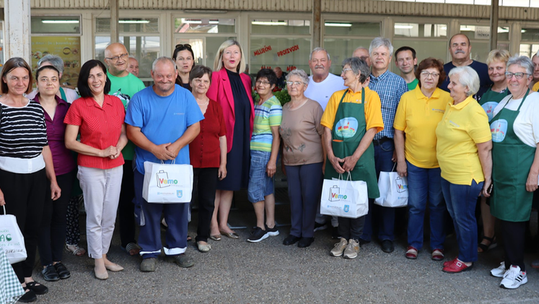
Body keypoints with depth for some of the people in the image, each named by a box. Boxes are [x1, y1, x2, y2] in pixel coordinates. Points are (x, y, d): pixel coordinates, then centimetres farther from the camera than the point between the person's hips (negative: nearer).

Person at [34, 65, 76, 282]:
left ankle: (57, 259, 25)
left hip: (64, 170, 3)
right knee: (44, 216, 4)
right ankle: (46, 263, 18)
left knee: (60, 215, 10)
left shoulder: (66, 107, 5)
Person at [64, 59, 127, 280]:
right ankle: (98, 262, 19)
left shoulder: (116, 103, 4)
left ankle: (103, 255, 27)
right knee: (95, 216, 5)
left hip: (115, 167, 4)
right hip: (91, 168, -4)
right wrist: (101, 152, -15)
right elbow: (70, 142, -10)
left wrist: (118, 148, -10)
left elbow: (124, 133, 12)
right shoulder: (78, 106, -8)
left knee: (110, 216, 12)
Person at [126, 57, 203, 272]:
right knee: (149, 210, 6)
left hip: (179, 165, 1)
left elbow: (195, 127, 0)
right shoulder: (140, 98, -3)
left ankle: (176, 248, 26)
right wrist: (155, 149, -18)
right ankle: (150, 251, 20)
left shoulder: (186, 96, 2)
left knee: (178, 208, 9)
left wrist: (177, 145, -16)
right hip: (147, 166, -1)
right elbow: (133, 131, -6)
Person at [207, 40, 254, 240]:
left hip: (240, 138, 6)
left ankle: (223, 223, 21)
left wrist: (248, 136, 8)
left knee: (231, 182, 11)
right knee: (216, 182, 1)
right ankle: (213, 224, 11)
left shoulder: (245, 80, 12)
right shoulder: (216, 77, -6)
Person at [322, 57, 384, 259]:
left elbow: (371, 130, -9)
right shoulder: (337, 96, 10)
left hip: (359, 158, -3)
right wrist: (331, 157, -7)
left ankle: (354, 240, 15)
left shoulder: (370, 96, -1)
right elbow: (327, 129, 5)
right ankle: (343, 238, 20)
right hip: (336, 158, 3)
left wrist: (354, 157, -16)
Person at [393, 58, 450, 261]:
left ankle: (437, 245, 24)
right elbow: (399, 131, 1)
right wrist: (400, 160, -2)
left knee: (437, 205, 10)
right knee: (416, 205, 8)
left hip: (440, 162, 0)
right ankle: (414, 243, 23)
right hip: (414, 161, 1)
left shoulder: (448, 99, -4)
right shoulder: (407, 98, -2)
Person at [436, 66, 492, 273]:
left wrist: (487, 178, -16)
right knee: (455, 216, 19)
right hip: (448, 174, 9)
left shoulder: (473, 112, -20)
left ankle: (467, 260, 21)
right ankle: (462, 254, 34)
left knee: (464, 218, 5)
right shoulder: (450, 106, 7)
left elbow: (485, 148, -20)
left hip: (465, 177, -9)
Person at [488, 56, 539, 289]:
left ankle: (518, 269, 10)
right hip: (500, 169, 8)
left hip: (519, 172, -8)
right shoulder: (504, 101, 14)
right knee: (502, 216, 12)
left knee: (513, 218, -3)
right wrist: (491, 169, 17)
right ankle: (509, 263, 26)